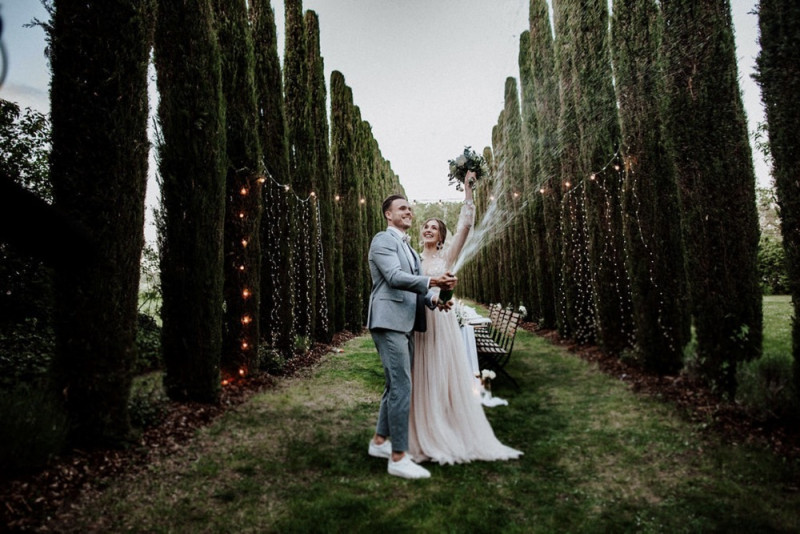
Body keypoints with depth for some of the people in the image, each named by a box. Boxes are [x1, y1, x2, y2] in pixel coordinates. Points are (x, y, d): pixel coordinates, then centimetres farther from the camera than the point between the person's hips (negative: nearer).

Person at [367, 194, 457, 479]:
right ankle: (398, 458, 0)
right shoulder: (383, 240, -6)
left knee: (395, 385, 16)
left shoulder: (408, 247, 22)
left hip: (404, 324, 10)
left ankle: (379, 441, 30)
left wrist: (433, 297, -1)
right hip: (389, 322, -10)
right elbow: (395, 277, -20)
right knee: (402, 387, -9)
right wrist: (432, 281, -29)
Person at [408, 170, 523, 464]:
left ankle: (455, 435, 19)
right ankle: (425, 437, 19)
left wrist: (468, 188, -10)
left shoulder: (447, 256, 3)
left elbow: (466, 224, -7)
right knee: (422, 382, 6)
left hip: (443, 323, -1)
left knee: (449, 378, 4)